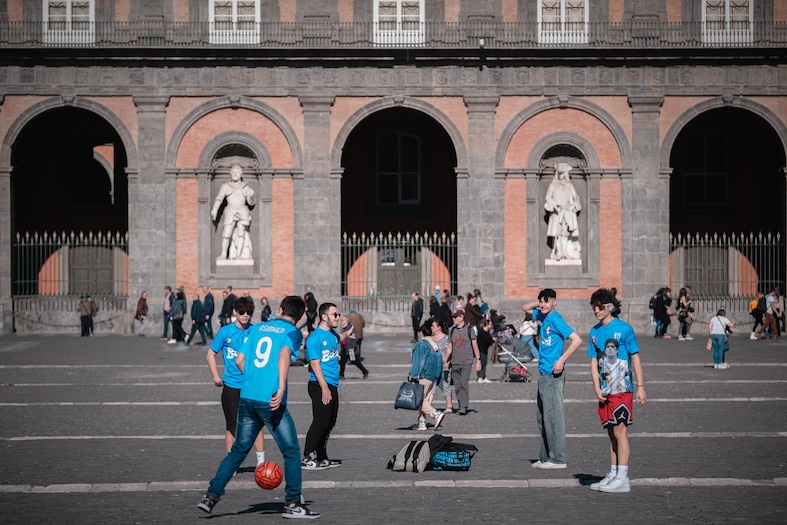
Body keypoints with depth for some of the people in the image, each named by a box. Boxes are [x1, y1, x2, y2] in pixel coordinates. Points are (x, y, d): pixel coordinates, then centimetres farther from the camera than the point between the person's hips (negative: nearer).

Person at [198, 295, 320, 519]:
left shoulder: (256, 328, 16)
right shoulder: (292, 332, 1)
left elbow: (239, 360, 12)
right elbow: (284, 354, -19)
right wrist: (281, 388, -26)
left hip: (246, 398, 5)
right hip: (272, 402, -5)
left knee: (238, 450, 16)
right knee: (291, 452, 7)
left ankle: (211, 496, 12)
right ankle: (292, 503, 7)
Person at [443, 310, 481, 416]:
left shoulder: (469, 329, 1)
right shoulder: (452, 331, 12)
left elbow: (475, 345, 2)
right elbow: (449, 347, 16)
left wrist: (478, 361, -2)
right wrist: (446, 362, 10)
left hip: (467, 362, -4)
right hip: (455, 362, 4)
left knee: (464, 383, -15)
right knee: (457, 386, 4)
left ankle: (464, 407, -15)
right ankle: (460, 406, 13)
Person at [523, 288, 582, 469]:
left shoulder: (555, 319, -13)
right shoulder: (543, 317, 13)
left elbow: (577, 340, -20)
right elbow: (526, 307, 31)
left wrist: (561, 360, -22)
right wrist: (539, 303, 11)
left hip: (553, 375, -10)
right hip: (544, 374, 10)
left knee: (553, 417, -8)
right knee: (542, 418, 12)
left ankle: (558, 459, -6)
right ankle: (546, 457, 17)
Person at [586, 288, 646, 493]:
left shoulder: (624, 329, -6)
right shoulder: (595, 332, 11)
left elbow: (635, 358, -5)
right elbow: (594, 361, 12)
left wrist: (640, 387, -9)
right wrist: (597, 387, -1)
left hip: (621, 389, -6)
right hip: (605, 391, 6)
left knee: (620, 431, -8)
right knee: (612, 434, 11)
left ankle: (622, 479, -7)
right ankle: (613, 474, 18)